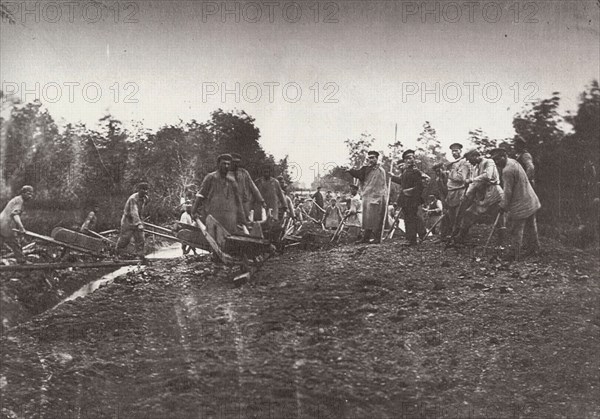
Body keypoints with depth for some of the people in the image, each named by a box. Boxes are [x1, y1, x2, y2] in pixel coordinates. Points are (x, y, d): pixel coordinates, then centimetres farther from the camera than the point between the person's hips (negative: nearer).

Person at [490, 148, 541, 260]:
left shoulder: (507, 171, -25)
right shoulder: (514, 162, 6)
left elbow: (508, 192, -22)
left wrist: (503, 206, -7)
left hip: (519, 207, -10)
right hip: (531, 202, 10)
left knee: (516, 231, 2)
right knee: (531, 226, 24)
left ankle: (516, 255, 8)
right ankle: (535, 248, 39)